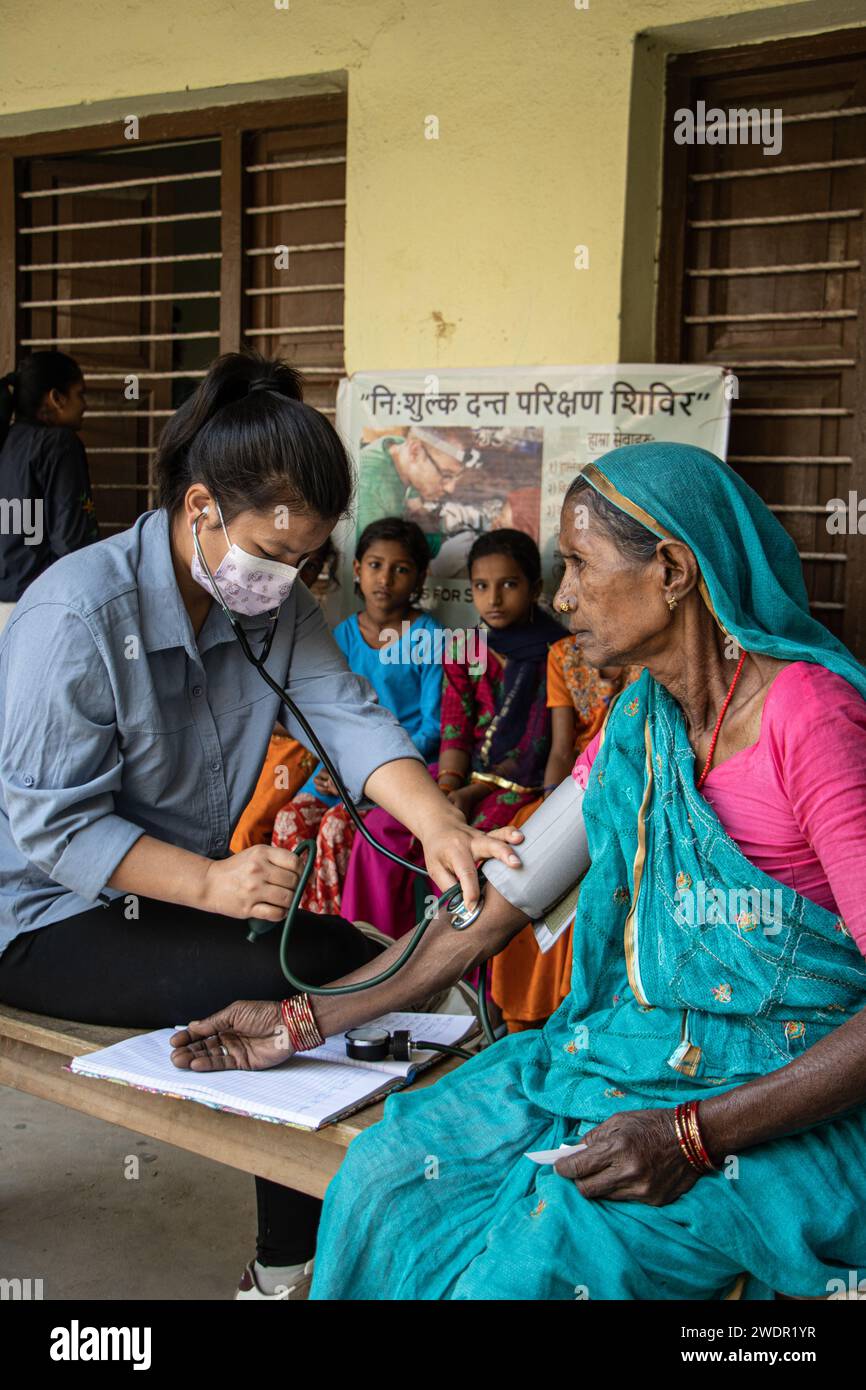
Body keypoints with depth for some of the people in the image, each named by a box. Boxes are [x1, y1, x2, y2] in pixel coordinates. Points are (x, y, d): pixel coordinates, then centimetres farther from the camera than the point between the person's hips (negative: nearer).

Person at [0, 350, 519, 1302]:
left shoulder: (275, 605, 0)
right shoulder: (77, 613, -22)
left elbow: (349, 716, -15)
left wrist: (439, 826, -33)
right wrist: (211, 884, -32)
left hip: (188, 890, 8)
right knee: (301, 983, -24)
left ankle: (289, 1262, 10)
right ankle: (289, 1266, 0)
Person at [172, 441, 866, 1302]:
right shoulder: (636, 723, 7)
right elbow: (495, 905, 9)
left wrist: (694, 1135, -26)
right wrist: (300, 1022, 8)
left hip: (790, 1099, -6)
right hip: (630, 1049, 7)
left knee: (544, 1251, -26)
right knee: (392, 1171, -9)